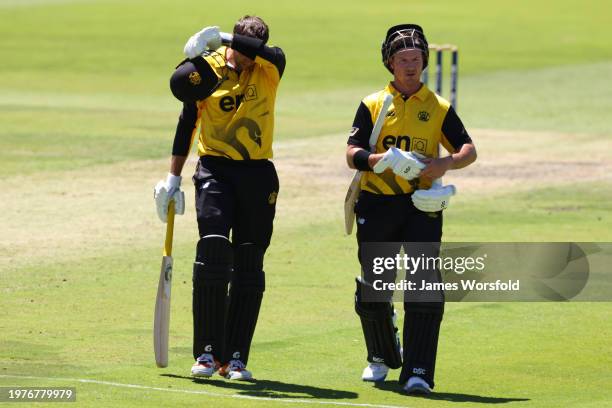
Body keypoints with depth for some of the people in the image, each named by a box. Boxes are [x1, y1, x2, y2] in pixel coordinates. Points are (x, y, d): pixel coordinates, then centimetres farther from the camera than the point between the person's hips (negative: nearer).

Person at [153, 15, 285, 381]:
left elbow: (273, 55, -28)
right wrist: (174, 178, 12)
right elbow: (187, 124, 10)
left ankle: (235, 357, 9)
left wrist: (224, 39, -29)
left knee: (249, 265, 2)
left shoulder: (268, 71, -1)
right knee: (214, 248, -19)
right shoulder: (207, 70, 0)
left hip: (258, 174, 1)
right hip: (215, 169, -1)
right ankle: (207, 352, -14)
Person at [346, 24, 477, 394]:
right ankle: (382, 358, 34)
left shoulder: (439, 107, 8)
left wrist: (444, 163, -13)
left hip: (422, 206, -1)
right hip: (377, 205, 1)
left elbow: (469, 150, 8)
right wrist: (385, 159, -22)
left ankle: (417, 373, -14)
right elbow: (352, 154, -2)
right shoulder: (372, 105, 7)